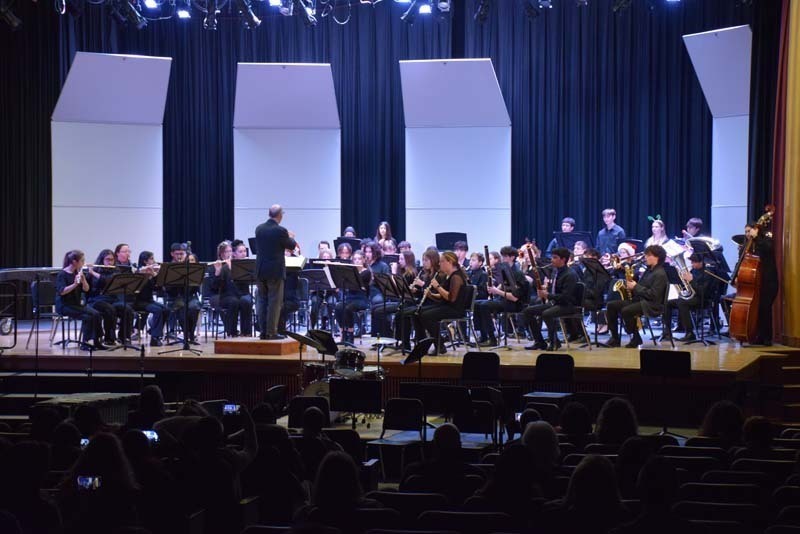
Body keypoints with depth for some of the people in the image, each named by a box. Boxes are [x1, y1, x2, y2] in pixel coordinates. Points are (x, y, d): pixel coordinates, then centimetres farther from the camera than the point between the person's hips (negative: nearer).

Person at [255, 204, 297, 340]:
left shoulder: (259, 228, 3)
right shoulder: (280, 231, -14)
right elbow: (292, 246, -2)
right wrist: (291, 237, 21)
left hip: (260, 270, 6)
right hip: (275, 271, -6)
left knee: (262, 301, 11)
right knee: (274, 302, 0)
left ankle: (263, 331, 13)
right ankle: (271, 332, -1)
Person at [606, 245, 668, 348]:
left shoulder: (660, 274, -12)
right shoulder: (649, 270, 19)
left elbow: (653, 295, -21)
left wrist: (636, 287, -16)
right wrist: (631, 286, 4)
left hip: (652, 305, -10)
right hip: (639, 300, 10)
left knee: (626, 311, -34)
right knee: (611, 306, -3)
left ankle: (636, 338, -14)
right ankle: (615, 338, -3)